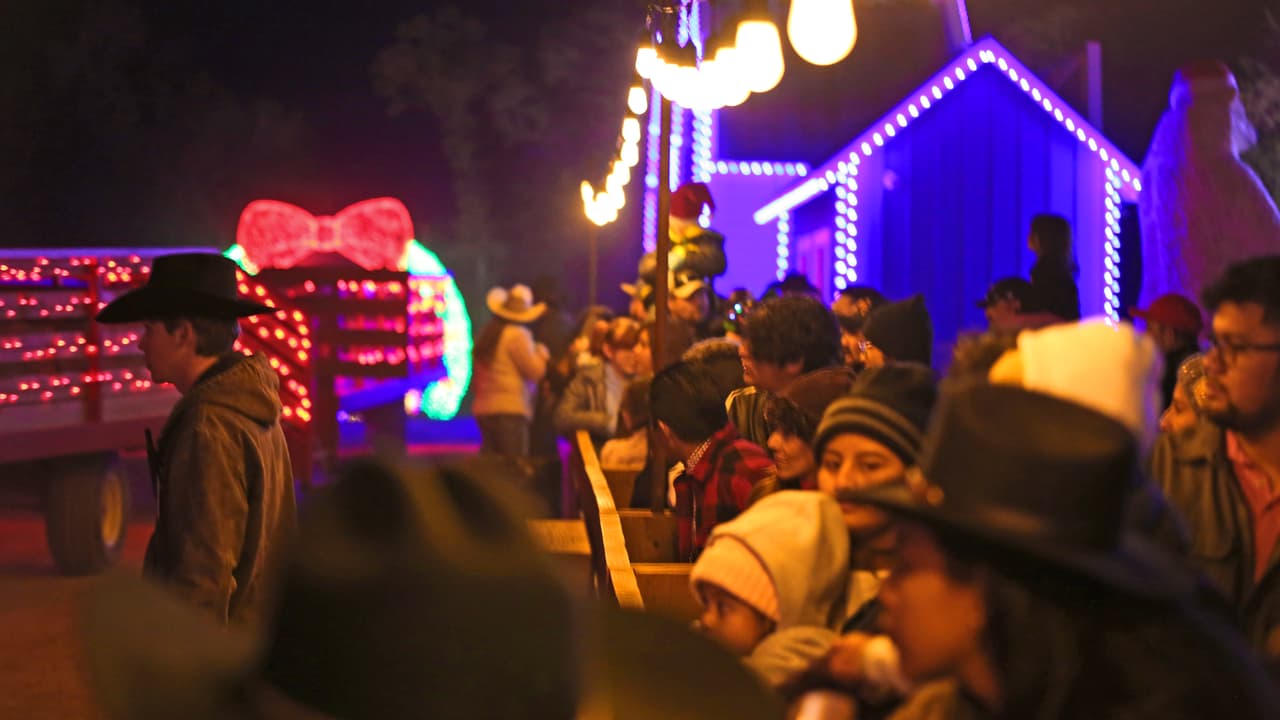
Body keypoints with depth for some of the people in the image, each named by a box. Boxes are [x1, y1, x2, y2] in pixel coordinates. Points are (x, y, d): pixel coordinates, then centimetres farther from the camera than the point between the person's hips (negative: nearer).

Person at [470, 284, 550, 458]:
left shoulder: (486, 333, 15)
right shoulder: (518, 335, -8)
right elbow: (535, 371, -10)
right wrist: (542, 354, 9)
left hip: (483, 409, 8)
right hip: (511, 410, -8)